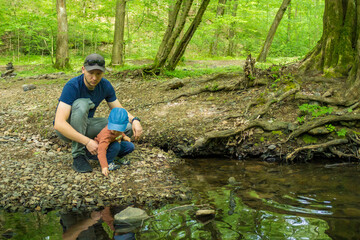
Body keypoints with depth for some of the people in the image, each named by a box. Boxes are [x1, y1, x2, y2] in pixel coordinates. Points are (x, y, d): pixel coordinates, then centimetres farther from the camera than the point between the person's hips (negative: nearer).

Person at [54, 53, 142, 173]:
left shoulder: (105, 85, -9)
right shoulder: (72, 86, -27)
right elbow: (59, 124, -35)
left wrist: (134, 120, -22)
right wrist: (87, 141, -40)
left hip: (86, 125, 5)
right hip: (66, 129, -5)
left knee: (128, 128, -13)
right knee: (82, 104, -36)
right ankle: (78, 155, -25)